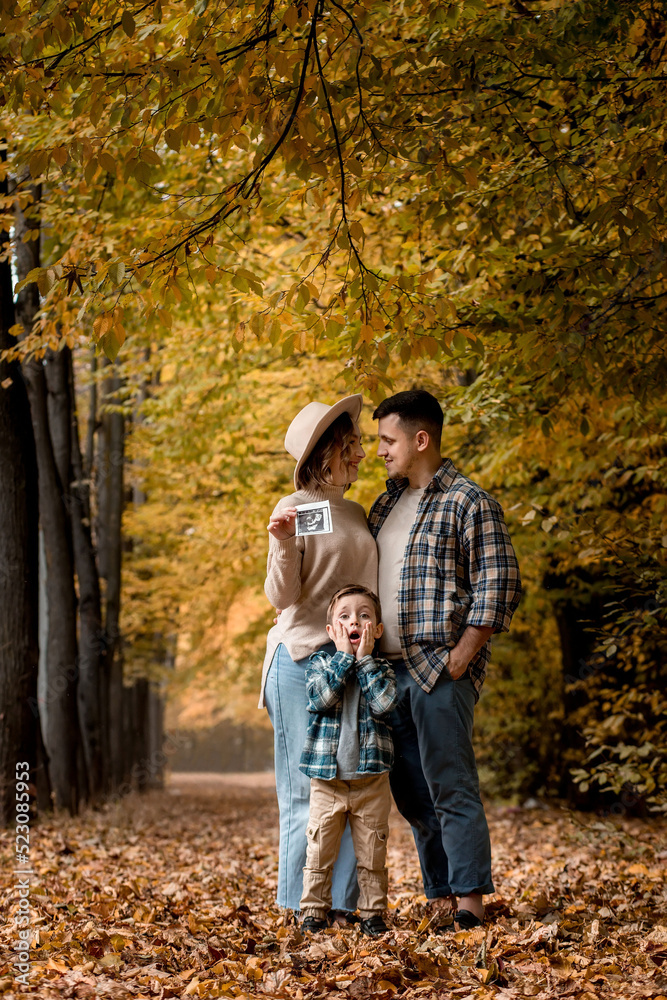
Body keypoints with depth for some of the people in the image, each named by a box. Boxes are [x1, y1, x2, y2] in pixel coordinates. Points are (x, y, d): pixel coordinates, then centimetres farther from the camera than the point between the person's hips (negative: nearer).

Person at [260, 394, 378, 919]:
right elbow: (282, 596, -10)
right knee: (309, 785, -3)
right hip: (304, 658, -6)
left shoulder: (356, 513, 16)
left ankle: (342, 897, 6)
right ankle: (302, 901, 4)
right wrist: (282, 545, -24)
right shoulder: (294, 509, -4)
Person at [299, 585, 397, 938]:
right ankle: (313, 911, 11)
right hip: (326, 780, 0)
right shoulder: (320, 663, 3)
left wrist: (365, 658, -10)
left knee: (372, 853, 5)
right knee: (319, 849, 1)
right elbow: (321, 698, -16)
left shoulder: (381, 669, 5)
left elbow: (383, 703, -15)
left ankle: (373, 912, 14)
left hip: (371, 781, 1)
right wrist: (343, 656, -12)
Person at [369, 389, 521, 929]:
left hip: (440, 671, -8)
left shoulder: (470, 503, -6)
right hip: (389, 669, 8)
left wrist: (461, 658, -15)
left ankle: (470, 900, -3)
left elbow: (497, 588, -11)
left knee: (451, 789, -8)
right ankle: (440, 898, 17)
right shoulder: (384, 506, 17)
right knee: (412, 794, 10)